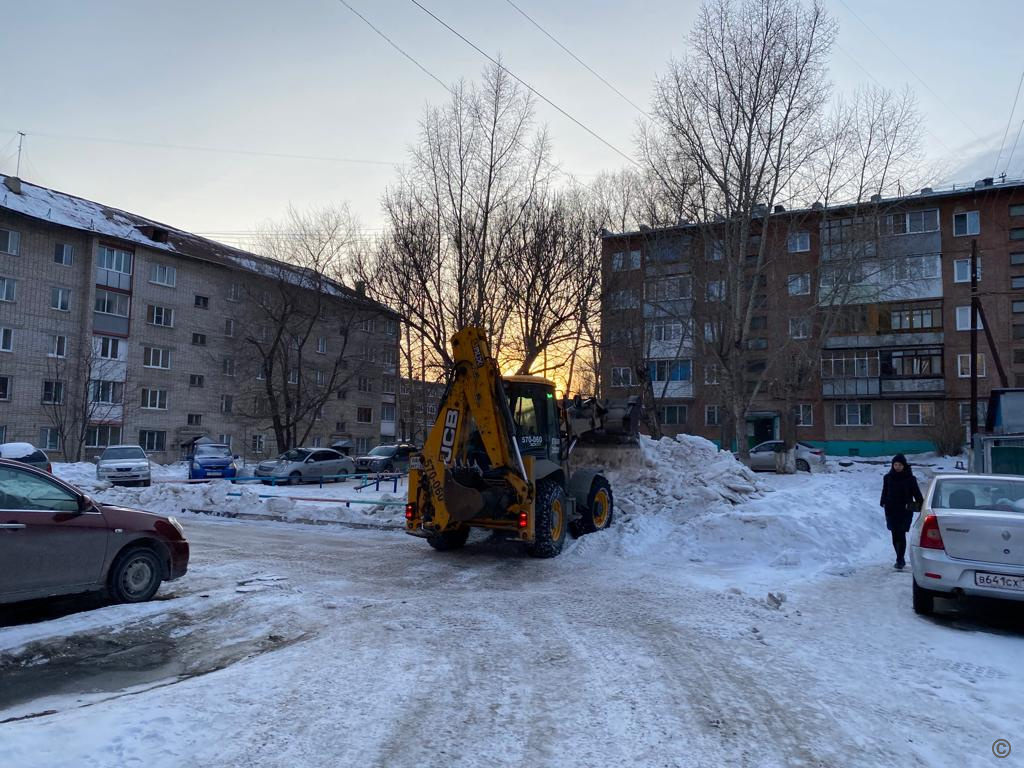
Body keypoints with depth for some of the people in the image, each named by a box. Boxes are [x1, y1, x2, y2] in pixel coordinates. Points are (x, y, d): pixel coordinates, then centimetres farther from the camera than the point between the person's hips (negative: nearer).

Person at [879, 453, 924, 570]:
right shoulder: (888, 477, 5)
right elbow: (885, 492, 12)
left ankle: (900, 561, -4)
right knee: (895, 536, 9)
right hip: (891, 511, 3)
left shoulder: (910, 478, -3)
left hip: (905, 512, -3)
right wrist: (883, 503, 1)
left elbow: (917, 493, -1)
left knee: (901, 535, -7)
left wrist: (922, 506, -10)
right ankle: (901, 559, 23)